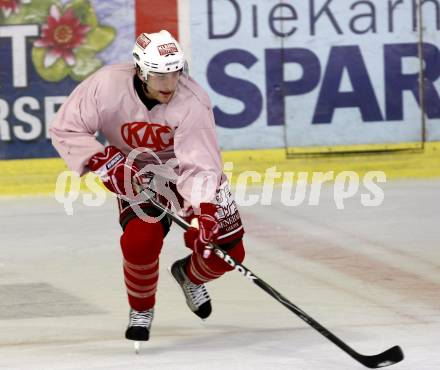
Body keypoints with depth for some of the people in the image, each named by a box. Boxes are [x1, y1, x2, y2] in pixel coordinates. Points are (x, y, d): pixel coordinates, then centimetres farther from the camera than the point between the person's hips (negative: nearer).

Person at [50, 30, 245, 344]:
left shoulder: (193, 101, -31)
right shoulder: (107, 85, -28)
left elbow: (199, 165, -36)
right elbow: (66, 129, -16)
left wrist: (203, 214, -50)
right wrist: (105, 162, -26)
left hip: (187, 170, 0)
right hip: (137, 175, 0)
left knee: (228, 251, -7)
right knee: (141, 240, -26)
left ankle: (190, 275, 31)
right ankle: (141, 310, 5)